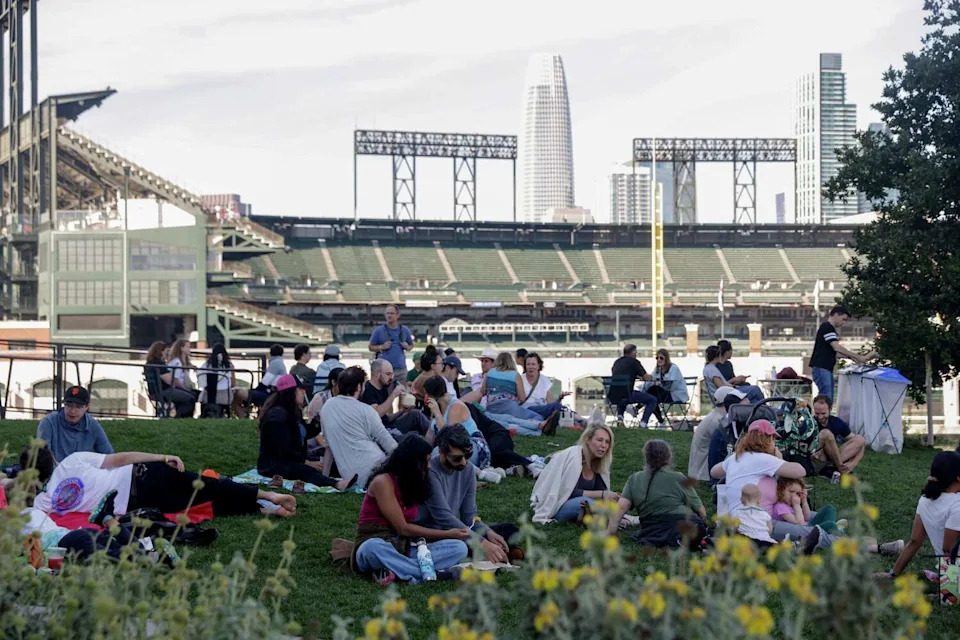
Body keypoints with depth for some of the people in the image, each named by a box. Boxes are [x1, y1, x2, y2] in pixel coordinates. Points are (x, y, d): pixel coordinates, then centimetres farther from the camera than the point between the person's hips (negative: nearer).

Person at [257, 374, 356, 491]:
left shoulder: (292, 413, 18)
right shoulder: (277, 415, -16)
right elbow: (283, 450, -21)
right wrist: (307, 463, -18)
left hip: (292, 461, 12)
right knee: (307, 471, -38)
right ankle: (337, 485, -64)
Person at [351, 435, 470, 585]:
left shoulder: (411, 485, 13)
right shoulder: (383, 482, -11)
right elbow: (403, 528, -11)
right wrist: (448, 534, -7)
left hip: (403, 551, 7)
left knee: (459, 547, -17)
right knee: (374, 547, -44)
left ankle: (393, 570, -33)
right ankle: (433, 574, -41)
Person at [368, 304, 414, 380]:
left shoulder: (405, 331, 11)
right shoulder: (378, 331, 3)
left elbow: (411, 345, 23)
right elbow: (370, 347, 8)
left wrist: (407, 347, 0)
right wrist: (381, 347, -10)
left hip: (401, 368, 3)